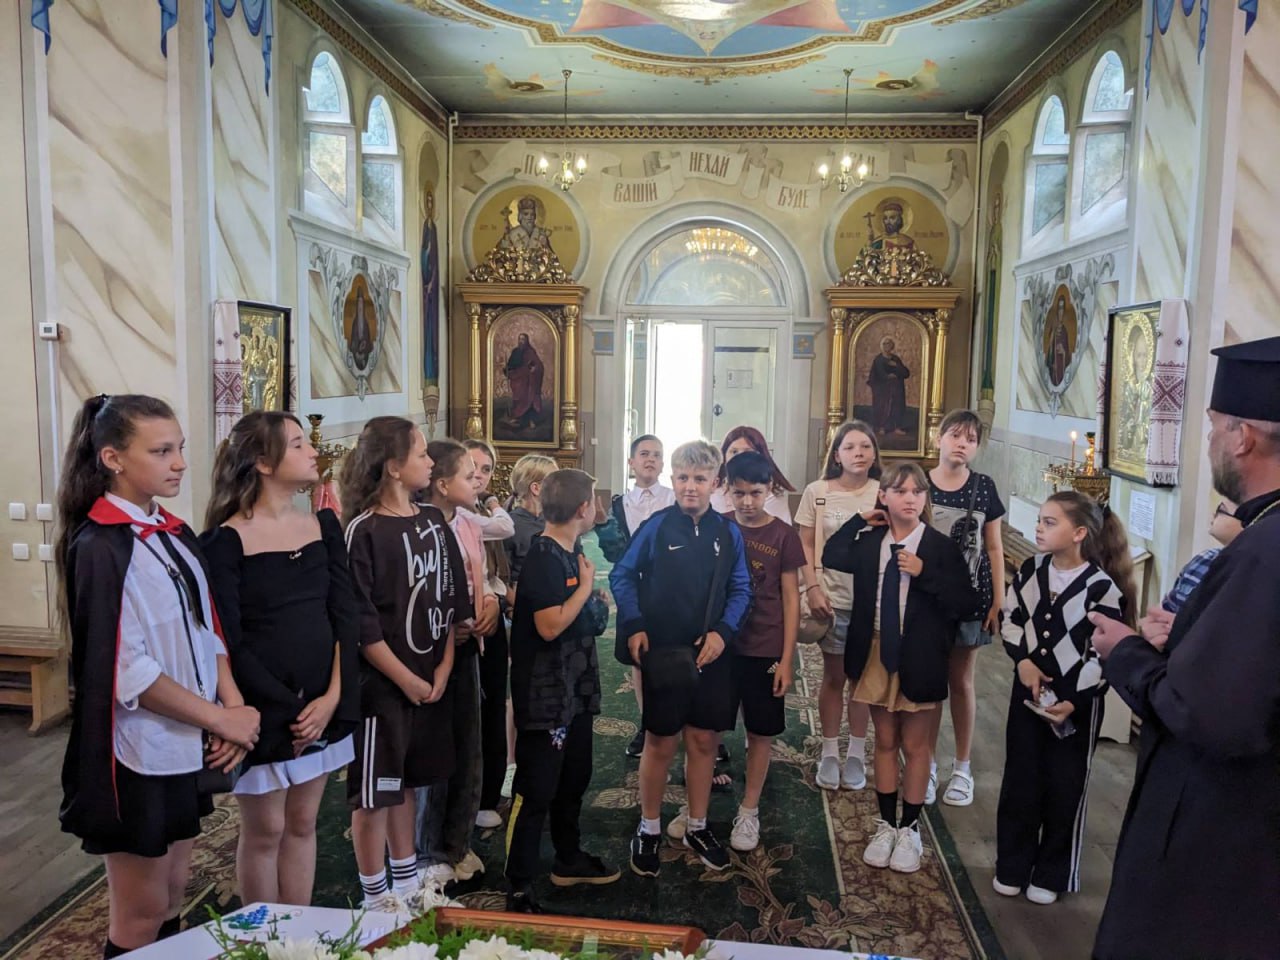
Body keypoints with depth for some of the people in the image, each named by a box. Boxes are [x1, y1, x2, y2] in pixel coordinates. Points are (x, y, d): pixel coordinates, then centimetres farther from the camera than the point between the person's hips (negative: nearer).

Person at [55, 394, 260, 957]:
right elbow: (127, 673, -21)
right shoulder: (101, 548, -16)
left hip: (185, 746, 7)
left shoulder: (175, 536, 7)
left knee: (173, 897, 19)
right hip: (137, 755, -7)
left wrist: (234, 708, -5)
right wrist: (224, 720, -16)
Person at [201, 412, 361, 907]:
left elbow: (345, 615, 1)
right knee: (264, 830, 9)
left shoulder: (323, 525, 5)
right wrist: (290, 708, -14)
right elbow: (229, 641, -13)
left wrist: (332, 696, -9)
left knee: (302, 824, 15)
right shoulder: (226, 540, -10)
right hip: (264, 708, -4)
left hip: (325, 703, 5)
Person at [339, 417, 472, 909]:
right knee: (373, 792, 6)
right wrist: (406, 679, -13)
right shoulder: (364, 531, -14)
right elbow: (361, 622, -16)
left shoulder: (433, 522, 5)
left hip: (431, 678, 7)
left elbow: (453, 600, 8)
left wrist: (443, 668, 0)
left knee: (405, 782, 19)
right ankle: (375, 898, 21)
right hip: (382, 681, -6)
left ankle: (407, 883, 33)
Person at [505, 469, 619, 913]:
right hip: (545, 695, -10)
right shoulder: (543, 556, -20)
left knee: (574, 779, 21)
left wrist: (594, 601, 2)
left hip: (576, 688, 10)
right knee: (535, 790, -1)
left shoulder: (571, 552, 8)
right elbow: (550, 626, -27)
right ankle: (519, 888, 11)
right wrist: (586, 586, -17)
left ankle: (569, 860, 38)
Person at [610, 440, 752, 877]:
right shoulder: (656, 526, -5)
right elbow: (622, 576, -1)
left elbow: (741, 589, 4)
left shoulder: (729, 533, 2)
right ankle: (649, 830, 25)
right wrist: (633, 626, -11)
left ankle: (697, 827, 30)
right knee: (660, 743, 7)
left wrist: (723, 631, -10)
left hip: (710, 654, 3)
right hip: (662, 653, -2)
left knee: (704, 742, 12)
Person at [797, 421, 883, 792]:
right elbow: (805, 546, 0)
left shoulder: (883, 494, -2)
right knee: (833, 676, 10)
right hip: (831, 598, 0)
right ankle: (829, 753, 23)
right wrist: (813, 589, -8)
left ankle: (856, 754, 24)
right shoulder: (817, 492, -2)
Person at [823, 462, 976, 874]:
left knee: (915, 745, 12)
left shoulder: (941, 546, -10)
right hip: (876, 654, 3)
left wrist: (925, 574, -24)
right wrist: (859, 520, 5)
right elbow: (831, 557, 14)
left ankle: (909, 829, 27)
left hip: (917, 659, -3)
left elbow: (966, 603, -13)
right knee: (884, 742, 16)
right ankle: (885, 825, 30)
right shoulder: (869, 541, -1)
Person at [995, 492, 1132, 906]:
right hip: (1028, 692, 4)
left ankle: (1052, 875, 27)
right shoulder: (1030, 571, -2)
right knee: (1019, 782, 11)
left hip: (1077, 702, -4)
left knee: (1064, 790, 10)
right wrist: (1023, 660, -11)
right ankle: (1012, 867, 27)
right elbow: (1010, 619, 7)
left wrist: (1075, 702, -19)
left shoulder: (1102, 587, -16)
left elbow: (1105, 654, -14)